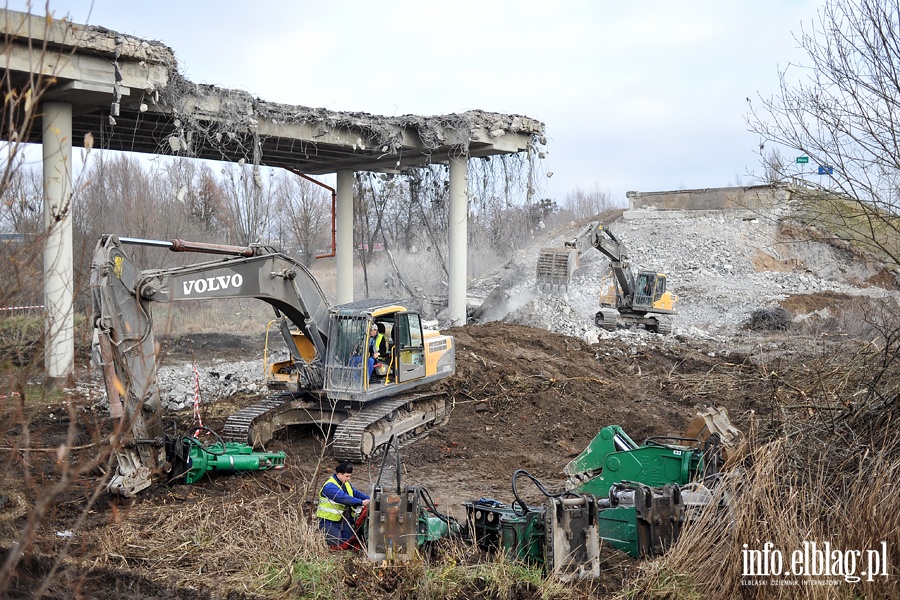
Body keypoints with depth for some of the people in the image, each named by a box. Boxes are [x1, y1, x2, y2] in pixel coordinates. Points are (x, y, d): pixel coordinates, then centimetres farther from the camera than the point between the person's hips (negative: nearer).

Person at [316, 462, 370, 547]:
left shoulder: (346, 484, 10)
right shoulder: (330, 486, -22)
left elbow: (356, 493, 7)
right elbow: (344, 498, -34)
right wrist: (361, 502, -42)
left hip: (344, 521, 8)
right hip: (329, 522, -8)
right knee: (338, 543, -18)